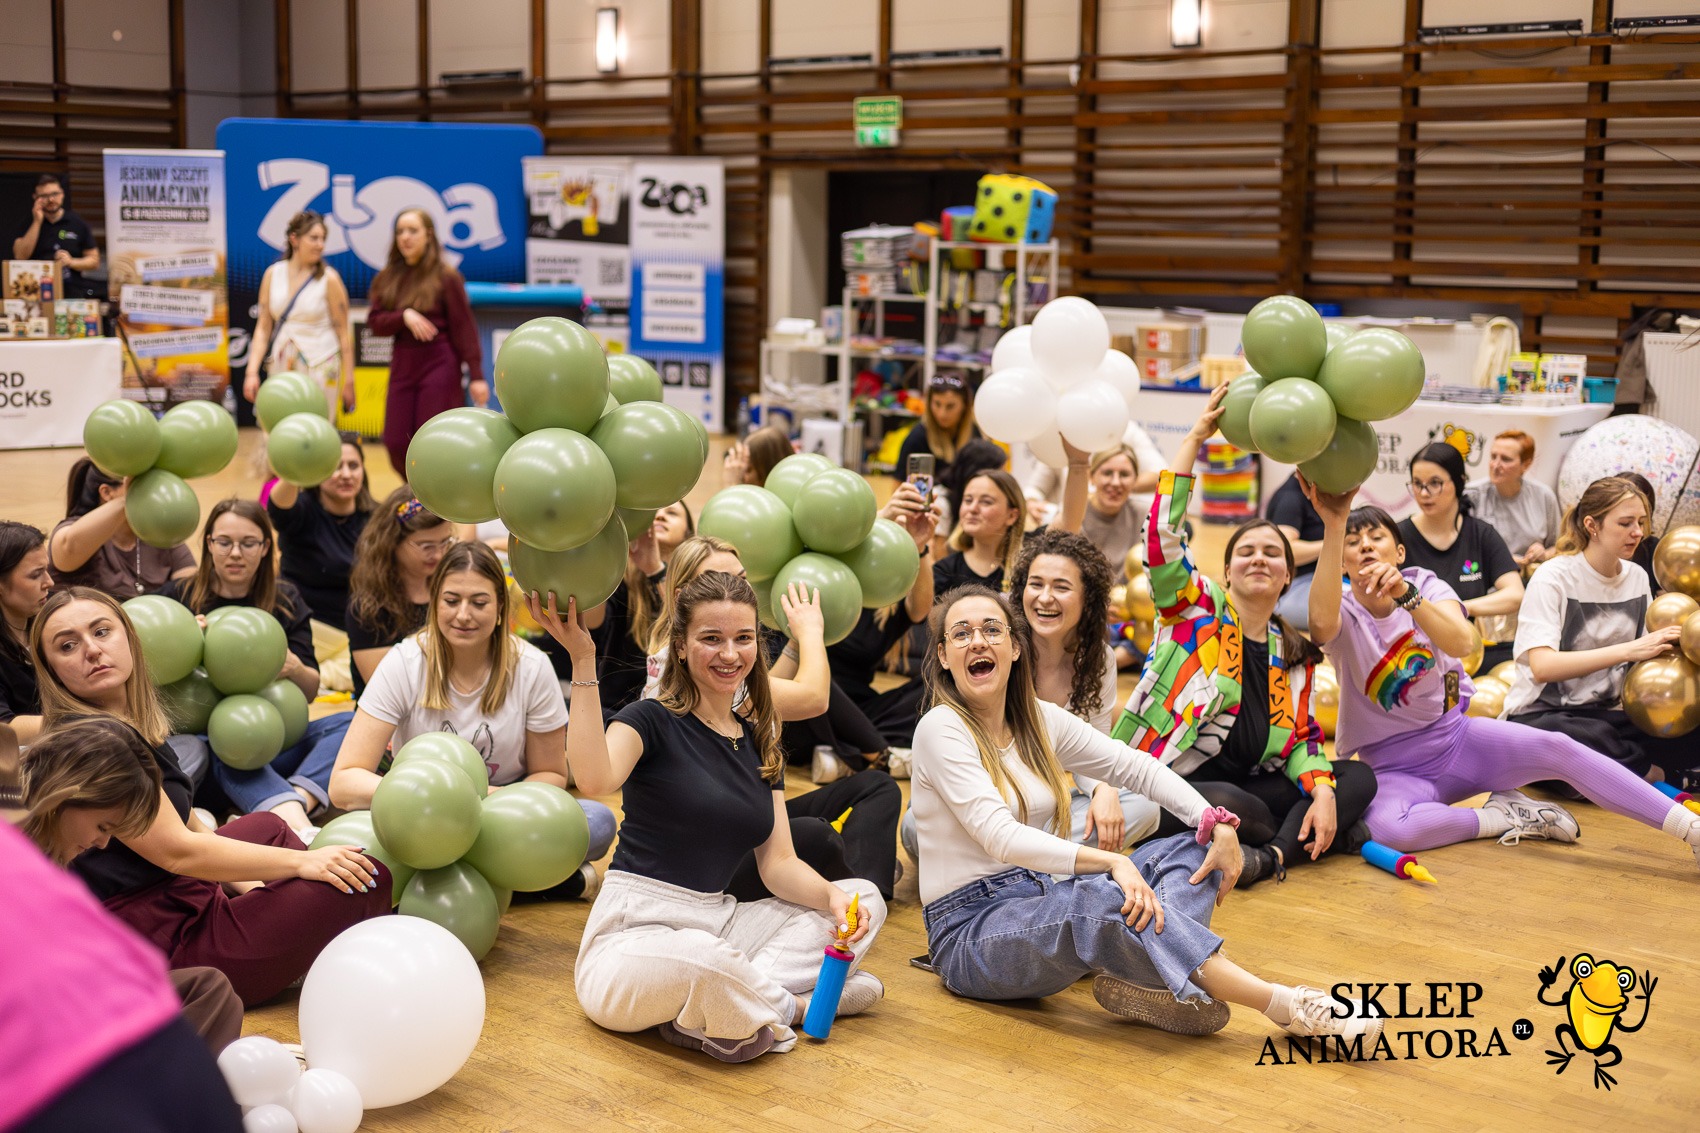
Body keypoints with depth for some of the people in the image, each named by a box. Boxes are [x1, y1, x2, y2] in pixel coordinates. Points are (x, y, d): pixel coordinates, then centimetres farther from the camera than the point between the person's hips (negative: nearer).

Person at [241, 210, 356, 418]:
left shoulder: (329, 279, -6)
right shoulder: (273, 274, 4)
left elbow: (343, 332, -4)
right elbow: (263, 327, 6)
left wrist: (348, 381, -6)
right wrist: (252, 371, -2)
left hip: (319, 368, -3)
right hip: (281, 366, 4)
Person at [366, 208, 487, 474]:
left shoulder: (446, 277, -3)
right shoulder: (388, 278, 9)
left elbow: (464, 328, -5)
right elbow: (375, 323, 4)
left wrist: (476, 375, -11)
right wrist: (405, 316, -15)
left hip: (439, 366, -5)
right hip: (402, 367, 5)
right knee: (396, 446, 2)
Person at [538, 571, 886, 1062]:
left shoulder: (760, 743, 12)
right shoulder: (652, 721, -7)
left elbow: (779, 863, 8)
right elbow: (595, 777, -30)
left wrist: (831, 895, -12)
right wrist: (583, 662, -33)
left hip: (718, 921, 8)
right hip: (637, 929, -8)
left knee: (865, 898, 0)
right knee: (705, 958, -42)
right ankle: (790, 1004, -9)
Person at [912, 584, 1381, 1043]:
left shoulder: (1039, 719, 7)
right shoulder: (942, 729, -13)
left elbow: (1134, 765, 9)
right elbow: (1001, 836, -24)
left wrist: (1217, 824, -6)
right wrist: (1112, 861, -35)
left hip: (1039, 906, 8)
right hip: (969, 933, -8)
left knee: (1194, 849, -3)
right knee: (1102, 898, -36)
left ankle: (1138, 978, -32)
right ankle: (1287, 1005, -36)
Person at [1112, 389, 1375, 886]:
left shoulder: (1294, 655, 13)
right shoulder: (1197, 609, 0)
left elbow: (1301, 740, 11)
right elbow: (1162, 531, -14)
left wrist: (1322, 792, -11)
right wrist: (1195, 437, -13)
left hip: (1244, 787, 6)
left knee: (1357, 777, -9)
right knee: (1232, 804, -38)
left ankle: (1274, 853, -27)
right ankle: (1315, 837, -12)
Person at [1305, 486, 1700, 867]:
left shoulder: (1425, 585, -4)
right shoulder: (1344, 612, -11)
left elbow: (1462, 642, -27)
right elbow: (1322, 620, -40)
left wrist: (1405, 594, -45)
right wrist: (1333, 525, -53)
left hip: (1457, 737, 2)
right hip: (1396, 768, -2)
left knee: (1557, 748, -23)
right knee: (1385, 827, -36)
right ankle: (1501, 817, -13)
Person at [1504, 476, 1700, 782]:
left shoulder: (1637, 577, 7)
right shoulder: (1553, 578, -12)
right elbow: (1542, 667, -25)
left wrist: (1668, 646, -13)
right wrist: (1629, 650, -30)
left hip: (1605, 713, 5)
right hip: (1542, 715, -5)